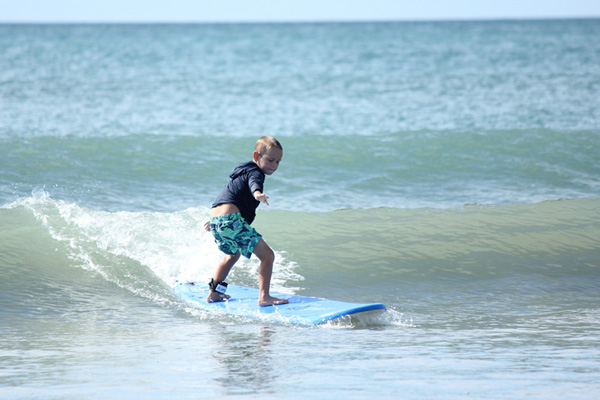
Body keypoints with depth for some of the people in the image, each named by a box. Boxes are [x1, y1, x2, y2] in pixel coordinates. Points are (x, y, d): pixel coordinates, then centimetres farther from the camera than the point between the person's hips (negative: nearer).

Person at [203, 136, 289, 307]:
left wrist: (214, 219, 56)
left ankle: (214, 292, 42)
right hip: (231, 219, -10)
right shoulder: (255, 172, -3)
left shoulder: (243, 171, 29)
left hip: (215, 220, 10)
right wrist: (258, 194, -53)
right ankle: (264, 296, -18)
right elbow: (253, 183, -29)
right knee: (267, 255, -9)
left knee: (232, 254, 36)